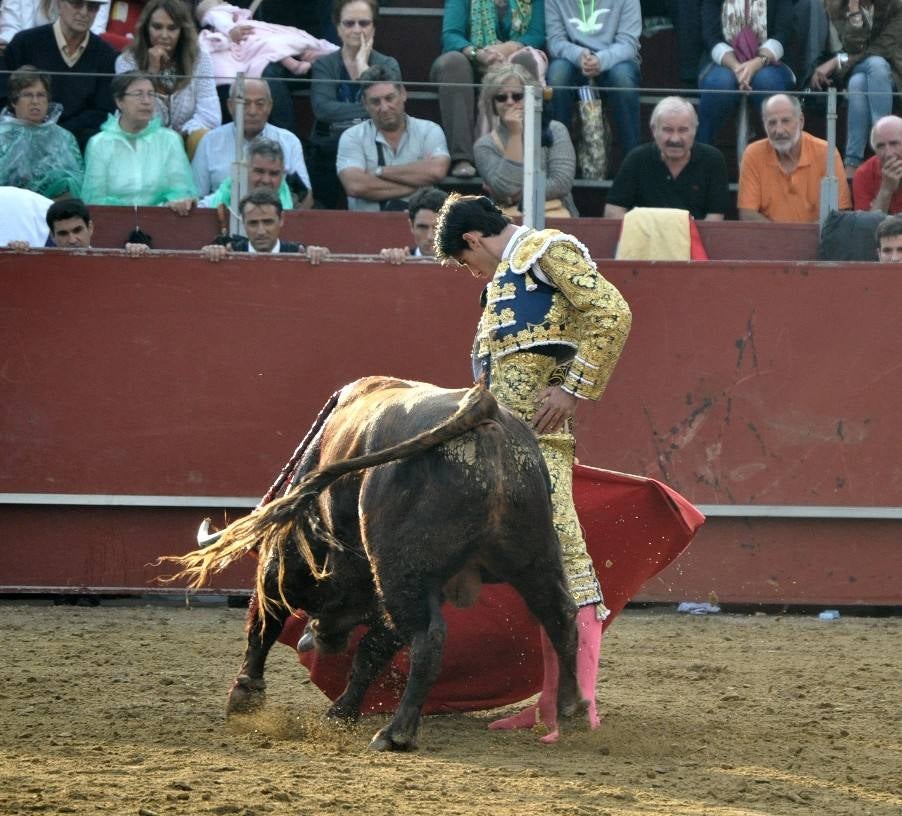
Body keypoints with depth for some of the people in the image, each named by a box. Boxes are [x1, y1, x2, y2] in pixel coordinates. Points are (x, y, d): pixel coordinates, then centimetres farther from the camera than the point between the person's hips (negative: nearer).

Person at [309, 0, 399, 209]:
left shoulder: (388, 65, 8)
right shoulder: (324, 65, 8)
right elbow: (322, 108, -11)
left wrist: (363, 66, -5)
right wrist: (369, 111, -17)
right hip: (330, 150, 0)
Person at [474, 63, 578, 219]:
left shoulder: (554, 131, 7)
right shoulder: (485, 145, 6)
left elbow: (562, 182, -3)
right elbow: (506, 190, -10)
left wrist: (521, 195, -9)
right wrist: (515, 135, -8)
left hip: (553, 214, 0)